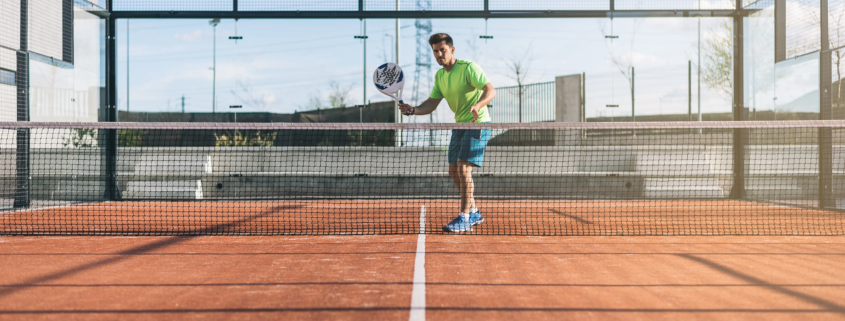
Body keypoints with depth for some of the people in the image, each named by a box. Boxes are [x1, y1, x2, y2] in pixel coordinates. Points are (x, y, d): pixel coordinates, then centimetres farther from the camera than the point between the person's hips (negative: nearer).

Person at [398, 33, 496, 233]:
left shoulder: (469, 67, -15)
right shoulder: (439, 76, 8)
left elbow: (490, 91, -25)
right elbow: (432, 104, 6)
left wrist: (477, 105, -45)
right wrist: (413, 110, -13)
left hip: (478, 123, -8)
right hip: (460, 124, 8)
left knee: (463, 168, -17)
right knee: (454, 171, 10)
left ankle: (464, 219, -11)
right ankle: (474, 213, 25)